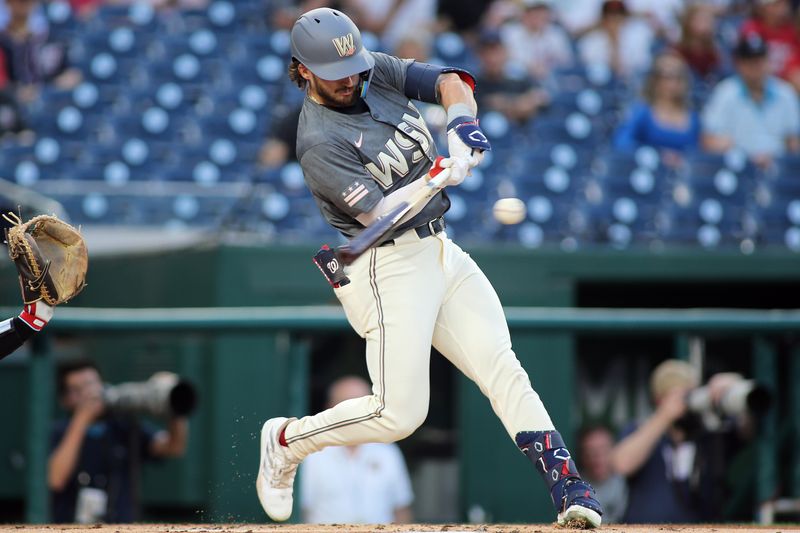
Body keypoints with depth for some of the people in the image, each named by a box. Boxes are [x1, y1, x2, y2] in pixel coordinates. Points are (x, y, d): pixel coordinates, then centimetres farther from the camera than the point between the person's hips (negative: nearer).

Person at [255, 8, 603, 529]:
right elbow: (377, 213, -22)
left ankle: (569, 488, -14)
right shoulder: (319, 143, -15)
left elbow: (449, 81, 2)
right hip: (390, 266, -7)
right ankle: (285, 440, 14)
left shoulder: (378, 71, 6)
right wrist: (442, 173, -33)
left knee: (503, 369, -7)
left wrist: (461, 120, -20)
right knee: (399, 413, -9)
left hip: (443, 251, 7)